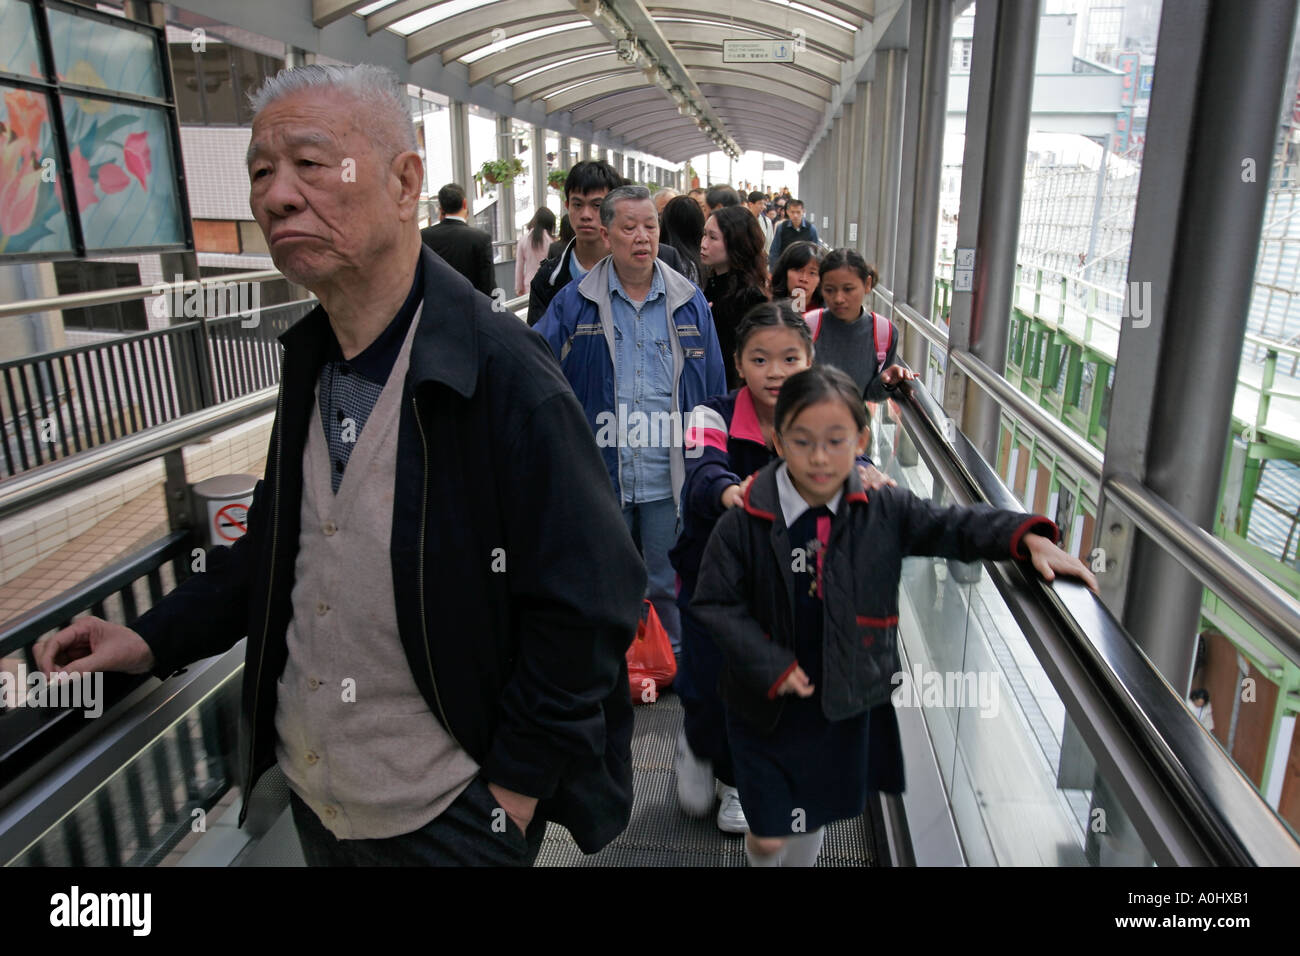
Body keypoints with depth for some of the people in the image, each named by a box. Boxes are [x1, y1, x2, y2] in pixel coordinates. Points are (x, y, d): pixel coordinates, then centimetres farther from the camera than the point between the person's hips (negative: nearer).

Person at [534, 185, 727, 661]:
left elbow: (714, 389, 8)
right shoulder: (573, 302, 0)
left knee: (668, 587, 14)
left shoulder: (690, 302, 5)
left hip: (669, 478, 1)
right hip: (598, 475, 0)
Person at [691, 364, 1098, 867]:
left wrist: (1028, 537, -25)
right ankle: (761, 856, 43)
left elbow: (955, 525, -7)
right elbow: (716, 604, -12)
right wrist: (772, 667, -19)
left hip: (846, 702, 3)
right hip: (767, 706, -2)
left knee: (814, 818, 23)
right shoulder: (743, 525, -18)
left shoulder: (884, 512, -10)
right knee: (768, 833, 8)